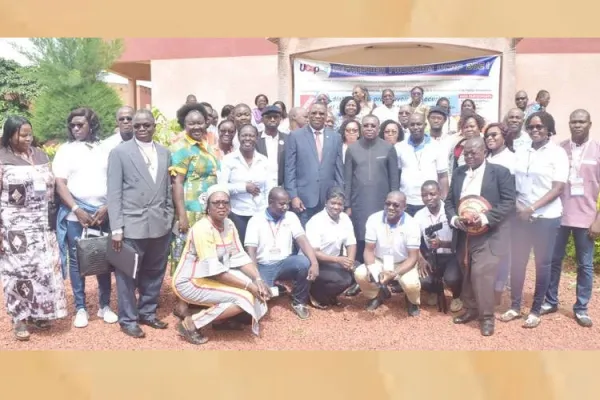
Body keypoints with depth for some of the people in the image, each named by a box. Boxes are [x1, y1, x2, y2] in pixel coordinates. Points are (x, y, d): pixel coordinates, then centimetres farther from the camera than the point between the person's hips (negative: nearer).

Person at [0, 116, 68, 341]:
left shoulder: (41, 156, 9)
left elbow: (51, 187, 13)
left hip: (42, 226, 4)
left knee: (44, 269, 7)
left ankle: (38, 313, 23)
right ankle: (19, 319, 15)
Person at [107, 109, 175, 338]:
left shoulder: (165, 153, 11)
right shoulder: (120, 152, -2)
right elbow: (114, 193, -6)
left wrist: (170, 218, 9)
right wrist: (116, 228, -12)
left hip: (160, 225, 4)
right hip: (132, 225, -4)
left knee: (154, 273, 14)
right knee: (128, 275, 6)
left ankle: (147, 313, 29)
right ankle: (128, 319, 20)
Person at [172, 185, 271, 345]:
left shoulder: (229, 224, 0)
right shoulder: (202, 229, -25)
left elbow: (240, 257, -1)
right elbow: (214, 270, -27)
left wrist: (257, 280, -15)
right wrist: (248, 286, -25)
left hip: (215, 276, 8)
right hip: (189, 282, -8)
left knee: (255, 286, -5)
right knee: (244, 297, -21)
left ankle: (221, 318, 12)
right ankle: (191, 323, -9)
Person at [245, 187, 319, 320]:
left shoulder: (291, 217, 2)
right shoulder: (256, 220, -5)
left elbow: (302, 240, -9)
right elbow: (251, 251, -11)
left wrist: (314, 263, -27)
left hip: (284, 263, 3)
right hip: (264, 266, -3)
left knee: (305, 262, -28)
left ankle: (299, 302, -6)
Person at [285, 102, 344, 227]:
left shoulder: (335, 137, 9)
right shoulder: (295, 136, 1)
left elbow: (339, 169, 11)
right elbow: (290, 169, -2)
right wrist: (293, 196, -9)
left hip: (329, 199, 3)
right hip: (304, 199, -2)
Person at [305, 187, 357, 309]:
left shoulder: (345, 218, 1)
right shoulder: (316, 222, -20)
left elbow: (351, 244, 4)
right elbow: (313, 253, -24)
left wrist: (350, 260, -18)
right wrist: (338, 259, -32)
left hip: (334, 261, 8)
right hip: (315, 263, -8)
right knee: (343, 279, -28)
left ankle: (330, 295, 7)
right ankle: (316, 294, -1)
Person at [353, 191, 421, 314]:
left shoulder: (411, 225, -19)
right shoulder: (374, 219, -15)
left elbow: (413, 257, -18)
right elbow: (369, 250, -10)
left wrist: (394, 273, -33)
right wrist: (371, 268, -31)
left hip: (403, 264, -2)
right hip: (379, 262, 2)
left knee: (411, 284, -33)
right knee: (360, 274, -25)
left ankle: (412, 302, 8)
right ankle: (378, 294, 10)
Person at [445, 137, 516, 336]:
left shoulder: (500, 172, -3)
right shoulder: (458, 172, 12)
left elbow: (508, 201, -9)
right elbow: (449, 201, 11)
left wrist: (486, 218, -22)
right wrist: (454, 218, -10)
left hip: (488, 234, -5)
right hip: (463, 234, 5)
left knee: (481, 273, -12)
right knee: (467, 274, 12)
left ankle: (487, 317, 3)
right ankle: (470, 309, 28)